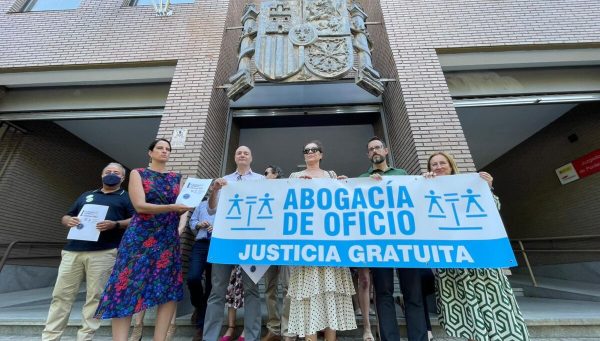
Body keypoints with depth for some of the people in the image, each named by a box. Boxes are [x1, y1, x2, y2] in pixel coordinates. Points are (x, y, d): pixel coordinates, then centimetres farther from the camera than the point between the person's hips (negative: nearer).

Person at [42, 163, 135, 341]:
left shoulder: (126, 197, 9)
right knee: (61, 294, 7)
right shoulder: (86, 195, 25)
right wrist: (69, 221, 1)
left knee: (94, 296, 0)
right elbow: (65, 216, 25)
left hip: (103, 253, -4)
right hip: (73, 250, 5)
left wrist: (115, 224, -17)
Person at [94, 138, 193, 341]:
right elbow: (140, 206, -10)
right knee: (128, 288, -3)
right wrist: (171, 207, -24)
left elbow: (180, 209, 6)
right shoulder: (138, 174, 4)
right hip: (141, 238, -3)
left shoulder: (176, 178, 13)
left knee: (170, 289, 1)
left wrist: (186, 206, -16)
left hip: (169, 238, 3)